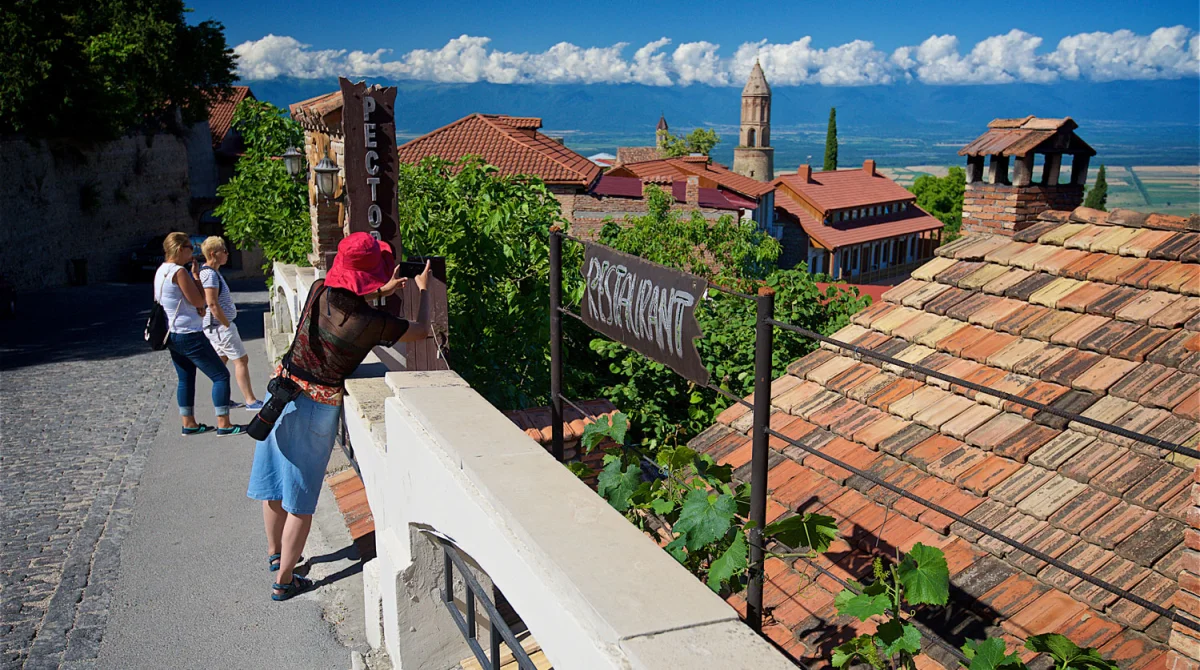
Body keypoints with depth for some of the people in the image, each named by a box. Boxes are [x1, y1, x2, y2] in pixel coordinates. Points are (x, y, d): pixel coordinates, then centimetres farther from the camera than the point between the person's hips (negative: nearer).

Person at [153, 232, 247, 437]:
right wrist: (196, 274, -7)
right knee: (221, 375, -4)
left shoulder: (161, 270, 11)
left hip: (172, 334, 10)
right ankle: (224, 425, -3)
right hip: (189, 335, -10)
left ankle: (189, 424, 23)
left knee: (186, 378, 17)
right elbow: (199, 300, -15)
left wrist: (197, 309, 4)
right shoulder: (179, 271, -19)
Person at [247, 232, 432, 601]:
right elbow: (422, 330, -6)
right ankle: (284, 580, 19)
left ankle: (274, 553, 44)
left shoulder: (319, 290, -5)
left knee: (274, 478, 21)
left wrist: (381, 291, 24)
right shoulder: (369, 322, -21)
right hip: (316, 406, -6)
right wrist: (423, 290, 9)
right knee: (301, 498, 8)